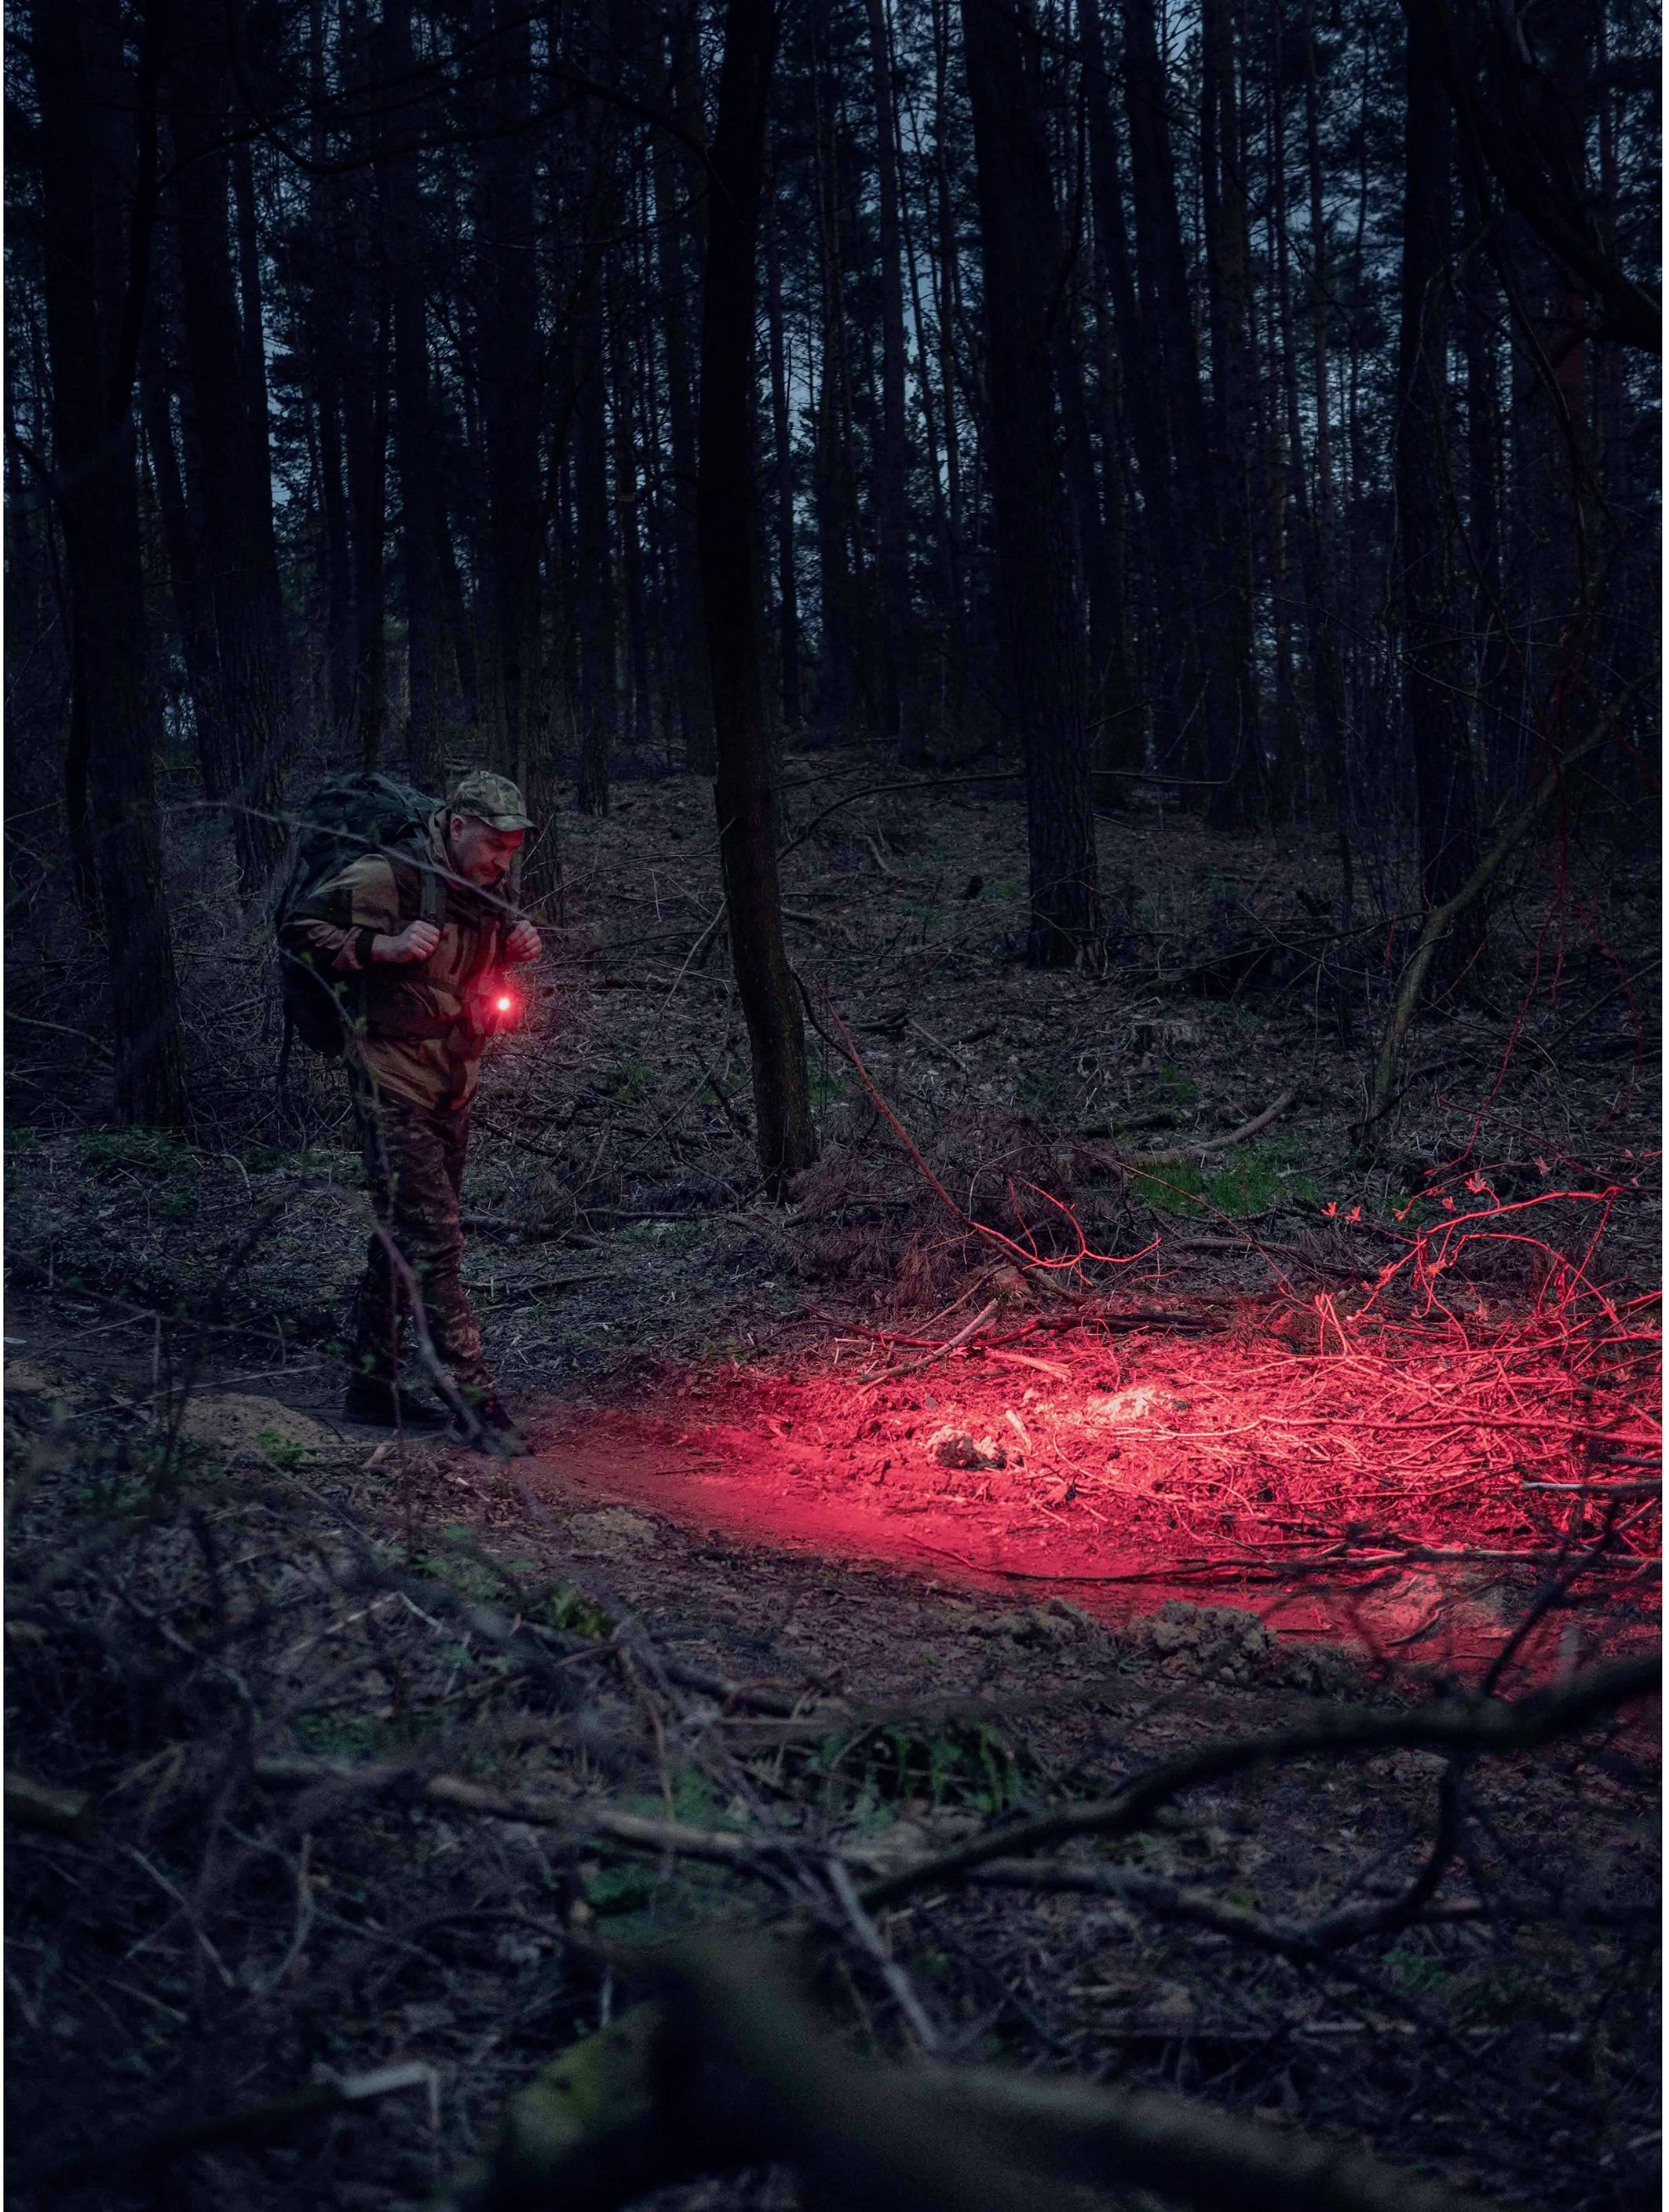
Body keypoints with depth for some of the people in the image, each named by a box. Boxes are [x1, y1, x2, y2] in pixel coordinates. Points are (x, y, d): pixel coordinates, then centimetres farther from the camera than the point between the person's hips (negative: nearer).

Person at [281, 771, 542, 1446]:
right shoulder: (384, 879, -17)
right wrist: (383, 947, -24)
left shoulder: (488, 890, 6)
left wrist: (515, 946, 1)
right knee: (433, 1241, -12)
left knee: (402, 1237, 15)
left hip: (453, 1087, 8)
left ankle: (373, 1385, 25)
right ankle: (473, 1400, -10)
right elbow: (299, 931, -12)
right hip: (391, 1086, -8)